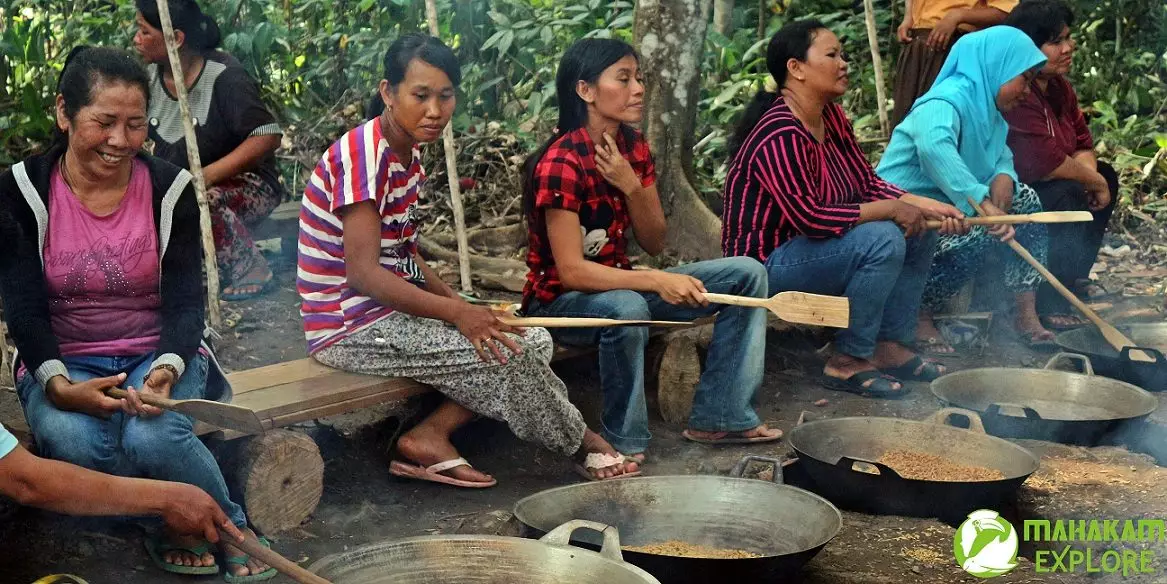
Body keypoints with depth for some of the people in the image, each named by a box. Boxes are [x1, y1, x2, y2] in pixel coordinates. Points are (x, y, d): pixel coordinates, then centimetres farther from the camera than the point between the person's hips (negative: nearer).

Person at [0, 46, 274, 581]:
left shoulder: (171, 189, -5)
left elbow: (185, 301, -7)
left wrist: (166, 368, -29)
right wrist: (58, 385, -27)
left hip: (159, 355, 0)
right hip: (64, 364, 1)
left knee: (152, 436, -34)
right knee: (73, 442, -34)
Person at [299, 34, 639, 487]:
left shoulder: (407, 156, 10)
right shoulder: (364, 153, -19)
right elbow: (363, 273, -24)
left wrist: (460, 305, -1)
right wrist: (456, 313, -25)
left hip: (392, 310, 9)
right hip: (352, 327, -9)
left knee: (535, 342, -2)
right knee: (506, 353, -18)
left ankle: (430, 437, -8)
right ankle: (583, 446, 6)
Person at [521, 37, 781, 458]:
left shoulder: (633, 147, 2)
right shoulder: (561, 163, -22)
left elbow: (655, 244, 2)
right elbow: (571, 271, -27)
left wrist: (632, 187, -17)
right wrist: (658, 281, -38)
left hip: (618, 284, 8)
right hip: (560, 300, -8)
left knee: (747, 274, -3)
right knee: (625, 310, -42)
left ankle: (717, 416, -4)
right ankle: (624, 446, -22)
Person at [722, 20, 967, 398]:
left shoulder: (831, 118, 4)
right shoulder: (780, 136, -26)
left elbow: (868, 185, 8)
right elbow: (810, 217, -30)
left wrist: (928, 206, -7)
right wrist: (892, 210, -22)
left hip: (811, 245, 10)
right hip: (767, 264, -10)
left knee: (918, 233, 4)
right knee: (883, 239, -27)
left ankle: (891, 346, 8)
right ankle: (848, 362, -14)